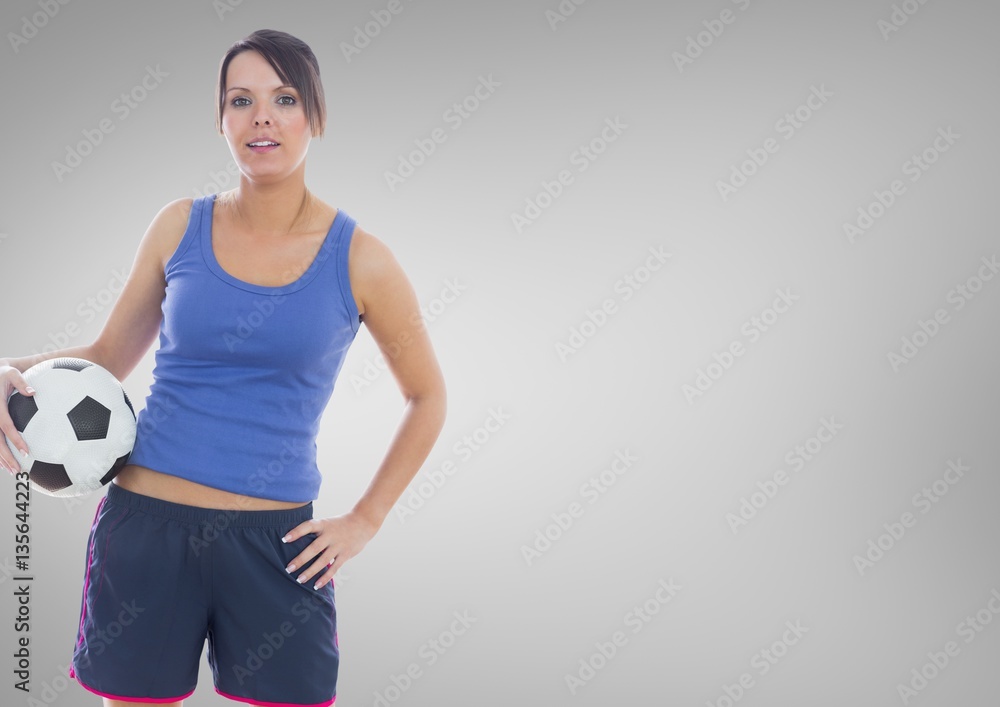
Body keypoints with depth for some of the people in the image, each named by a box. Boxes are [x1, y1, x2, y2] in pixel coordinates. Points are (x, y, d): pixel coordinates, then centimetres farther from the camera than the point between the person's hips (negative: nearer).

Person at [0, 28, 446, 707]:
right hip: (145, 525, 2)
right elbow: (108, 356, 11)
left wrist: (364, 521, 5)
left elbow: (427, 397, 10)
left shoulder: (359, 261, -2)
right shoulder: (181, 226, 3)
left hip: (275, 543, -1)